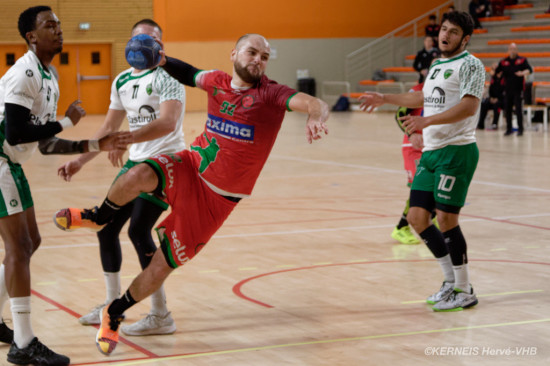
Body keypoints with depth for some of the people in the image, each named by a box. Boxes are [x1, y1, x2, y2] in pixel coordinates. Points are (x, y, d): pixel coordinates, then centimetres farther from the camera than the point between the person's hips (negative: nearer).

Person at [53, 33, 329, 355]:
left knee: (164, 265, 0)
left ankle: (114, 315, 24)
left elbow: (314, 103, -32)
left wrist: (317, 116, -56)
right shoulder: (217, 82, 0)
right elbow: (190, 74, 23)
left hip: (215, 199, -2)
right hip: (189, 169, 2)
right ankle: (99, 217, 2)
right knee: (139, 176, -31)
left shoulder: (271, 94, -15)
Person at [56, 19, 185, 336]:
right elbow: (110, 128, 21)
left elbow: (168, 123, -29)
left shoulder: (167, 77, -13)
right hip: (136, 162, 8)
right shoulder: (122, 81, 11)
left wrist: (127, 138, -42)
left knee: (139, 229, -18)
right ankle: (113, 303, 27)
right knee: (107, 228, 9)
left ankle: (161, 316, -11)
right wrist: (80, 160, 16)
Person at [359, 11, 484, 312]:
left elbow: (469, 107, -21)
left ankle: (464, 292, 3)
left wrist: (426, 121, -29)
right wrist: (384, 99, 41)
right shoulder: (437, 65, 19)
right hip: (431, 151, 9)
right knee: (417, 217, 5)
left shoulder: (470, 65, -7)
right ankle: (451, 279, 19)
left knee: (446, 219, -11)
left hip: (457, 151, -9)